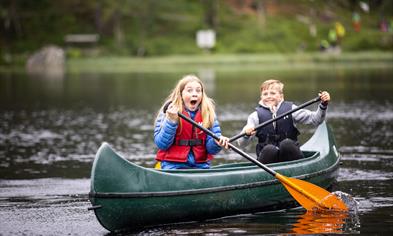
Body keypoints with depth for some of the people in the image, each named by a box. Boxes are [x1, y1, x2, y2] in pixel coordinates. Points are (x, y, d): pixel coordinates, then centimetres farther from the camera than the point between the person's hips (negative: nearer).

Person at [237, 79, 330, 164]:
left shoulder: (290, 109, 7)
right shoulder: (257, 115, 5)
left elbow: (314, 119, 2)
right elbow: (241, 143, 0)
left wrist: (323, 105, -15)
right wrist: (247, 135, -23)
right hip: (267, 154, -1)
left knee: (286, 143, -32)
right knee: (269, 149, -34)